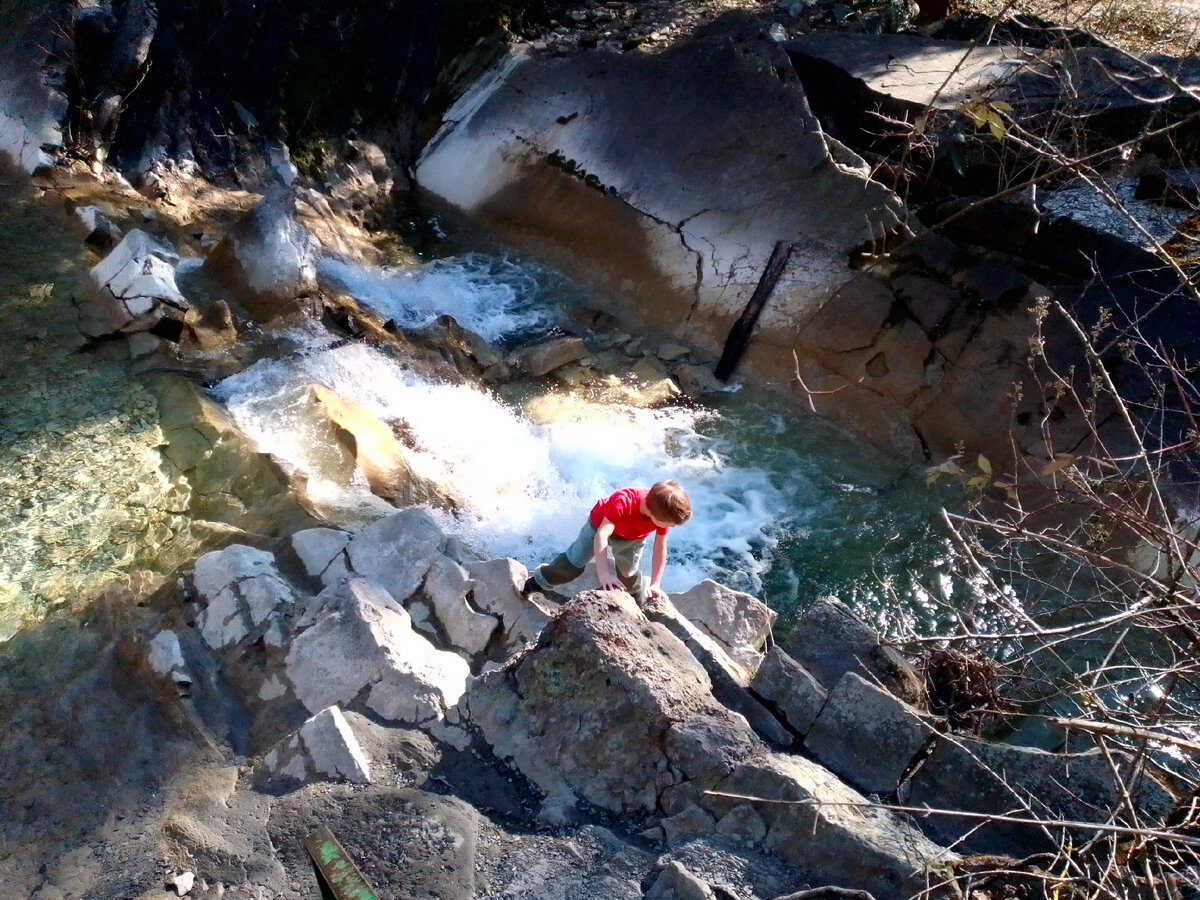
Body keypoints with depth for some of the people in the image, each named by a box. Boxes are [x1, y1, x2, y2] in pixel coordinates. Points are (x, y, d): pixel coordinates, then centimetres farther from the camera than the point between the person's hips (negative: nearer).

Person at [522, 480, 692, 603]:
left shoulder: (663, 512, -34)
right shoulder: (623, 501, -49)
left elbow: (660, 550, -26)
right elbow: (602, 534, -54)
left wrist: (655, 585, -30)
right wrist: (603, 573, -63)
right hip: (601, 525, -3)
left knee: (629, 576, 8)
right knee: (572, 564, 3)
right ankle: (538, 581, 27)